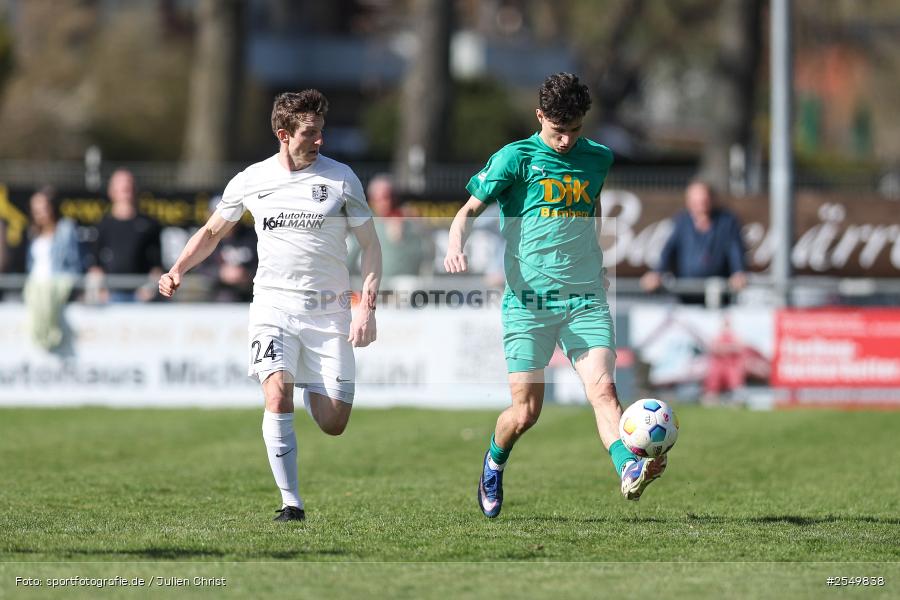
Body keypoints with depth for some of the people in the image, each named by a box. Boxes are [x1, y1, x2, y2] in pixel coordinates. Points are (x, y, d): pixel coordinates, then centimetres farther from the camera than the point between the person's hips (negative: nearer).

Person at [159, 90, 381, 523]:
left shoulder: (340, 179, -1)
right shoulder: (251, 181, 3)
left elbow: (370, 246, 3)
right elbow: (213, 231, 18)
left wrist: (367, 308, -8)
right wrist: (177, 270, 2)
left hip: (328, 309, 0)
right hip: (274, 304, 0)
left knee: (333, 424, -3)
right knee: (277, 396, -24)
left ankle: (308, 388, 34)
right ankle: (291, 503, -16)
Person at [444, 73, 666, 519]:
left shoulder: (598, 159, 11)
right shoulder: (515, 158, -1)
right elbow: (470, 210, -1)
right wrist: (456, 245, -20)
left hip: (585, 299, 2)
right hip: (528, 300, -2)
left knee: (602, 389, -19)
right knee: (526, 411, -1)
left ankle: (630, 472, -38)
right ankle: (494, 462, 30)